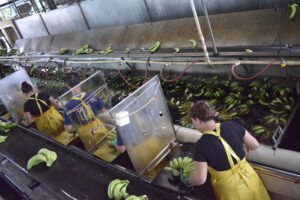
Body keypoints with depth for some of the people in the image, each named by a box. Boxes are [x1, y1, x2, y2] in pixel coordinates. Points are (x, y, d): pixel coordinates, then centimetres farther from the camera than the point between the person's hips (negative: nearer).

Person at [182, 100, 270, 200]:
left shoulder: (201, 145, -24)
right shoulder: (232, 125, -14)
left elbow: (200, 179, -21)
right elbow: (255, 145, -4)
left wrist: (187, 181, -2)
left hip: (231, 190, -4)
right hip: (249, 178, 4)